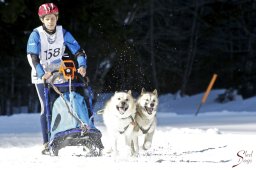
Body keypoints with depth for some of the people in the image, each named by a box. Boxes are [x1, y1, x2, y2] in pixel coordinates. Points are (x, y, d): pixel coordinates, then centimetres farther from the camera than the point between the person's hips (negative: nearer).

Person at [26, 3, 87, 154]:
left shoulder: (63, 33, -4)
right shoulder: (36, 35, -13)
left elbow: (78, 51, -9)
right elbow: (32, 57, -22)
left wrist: (82, 66, -28)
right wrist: (42, 74, -37)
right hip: (41, 75, -3)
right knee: (47, 107, -12)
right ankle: (47, 143, -12)